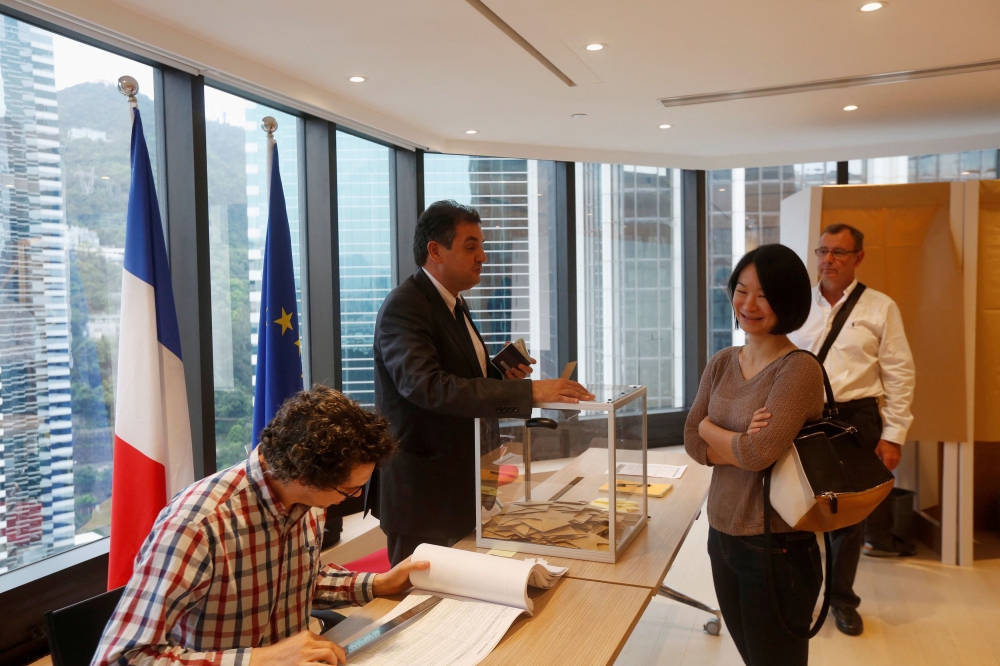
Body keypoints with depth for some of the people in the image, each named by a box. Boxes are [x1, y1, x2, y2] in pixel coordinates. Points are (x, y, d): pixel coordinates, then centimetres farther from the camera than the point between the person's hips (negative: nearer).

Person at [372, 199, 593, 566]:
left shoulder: (454, 302, 10)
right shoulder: (403, 307, -20)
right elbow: (428, 385, -35)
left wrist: (501, 375, 0)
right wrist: (528, 391, -38)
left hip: (459, 485, 9)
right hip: (422, 491, -9)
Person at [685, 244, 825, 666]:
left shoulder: (800, 370, -17)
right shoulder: (721, 364, 4)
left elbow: (759, 453, -26)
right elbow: (692, 442, 0)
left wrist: (711, 429, -8)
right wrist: (741, 443, -18)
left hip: (777, 547, -6)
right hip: (721, 535, 7)